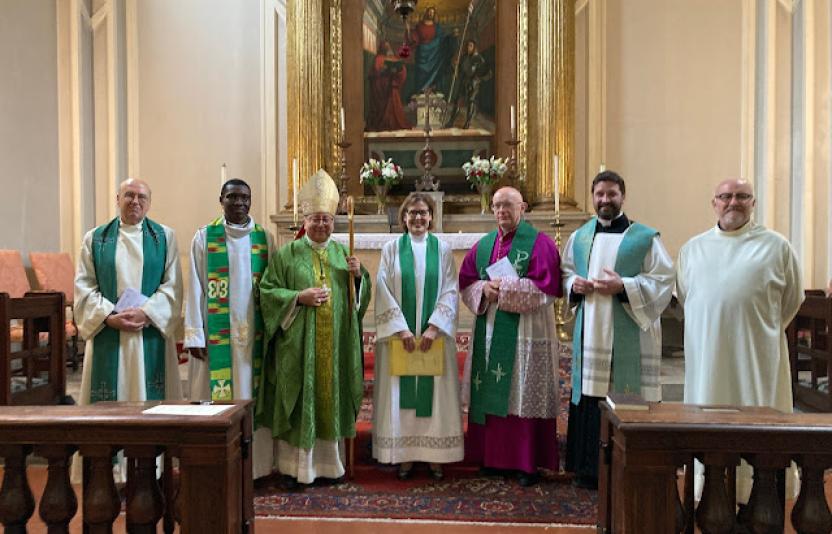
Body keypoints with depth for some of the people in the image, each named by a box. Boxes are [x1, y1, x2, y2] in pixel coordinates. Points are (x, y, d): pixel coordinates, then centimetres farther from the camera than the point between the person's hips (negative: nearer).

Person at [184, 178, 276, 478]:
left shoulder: (264, 239, 7)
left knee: (252, 395, 7)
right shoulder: (204, 237, 2)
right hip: (217, 334, -2)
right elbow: (195, 290, -1)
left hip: (254, 333, 2)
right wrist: (195, 335, -8)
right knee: (216, 397, 1)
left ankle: (255, 463, 18)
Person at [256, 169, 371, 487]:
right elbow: (267, 292, -3)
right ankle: (294, 465, 11)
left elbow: (360, 295, 13)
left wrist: (358, 276, -7)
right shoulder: (287, 253, 1)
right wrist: (299, 297, -16)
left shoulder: (343, 253, 11)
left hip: (335, 345, 3)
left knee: (331, 399, 9)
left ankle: (329, 460, 21)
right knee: (299, 401, 0)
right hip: (299, 344, -3)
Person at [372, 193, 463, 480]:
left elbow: (450, 292, -1)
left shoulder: (443, 248, 4)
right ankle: (404, 456, 12)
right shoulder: (391, 248, 3)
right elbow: (384, 292, -3)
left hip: (435, 335, 1)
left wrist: (434, 327, -12)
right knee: (401, 395, 3)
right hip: (398, 335, 0)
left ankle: (435, 456, 14)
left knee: (434, 392, 4)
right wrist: (401, 329, -12)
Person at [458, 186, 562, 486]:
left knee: (524, 395, 0)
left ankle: (528, 462, 9)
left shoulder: (539, 242, -4)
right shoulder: (483, 246, 13)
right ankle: (493, 456, 21)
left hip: (527, 332, -5)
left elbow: (547, 287, -12)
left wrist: (505, 288, -15)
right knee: (492, 395, 9)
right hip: (489, 331, 5)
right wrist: (484, 288, -9)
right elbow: (466, 283, 12)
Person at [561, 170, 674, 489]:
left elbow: (663, 280, -6)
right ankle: (589, 469, 19)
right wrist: (574, 284, -3)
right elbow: (565, 272, 20)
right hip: (589, 334, 4)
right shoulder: (579, 237, 14)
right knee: (589, 398, 8)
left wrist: (623, 287, -17)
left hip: (628, 339, -4)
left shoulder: (645, 238, 0)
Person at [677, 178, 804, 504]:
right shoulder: (693, 248, 9)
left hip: (756, 355, -2)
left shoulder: (776, 246, 1)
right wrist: (710, 330, 14)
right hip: (707, 354, 2)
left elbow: (792, 299, 10)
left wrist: (762, 331, 13)